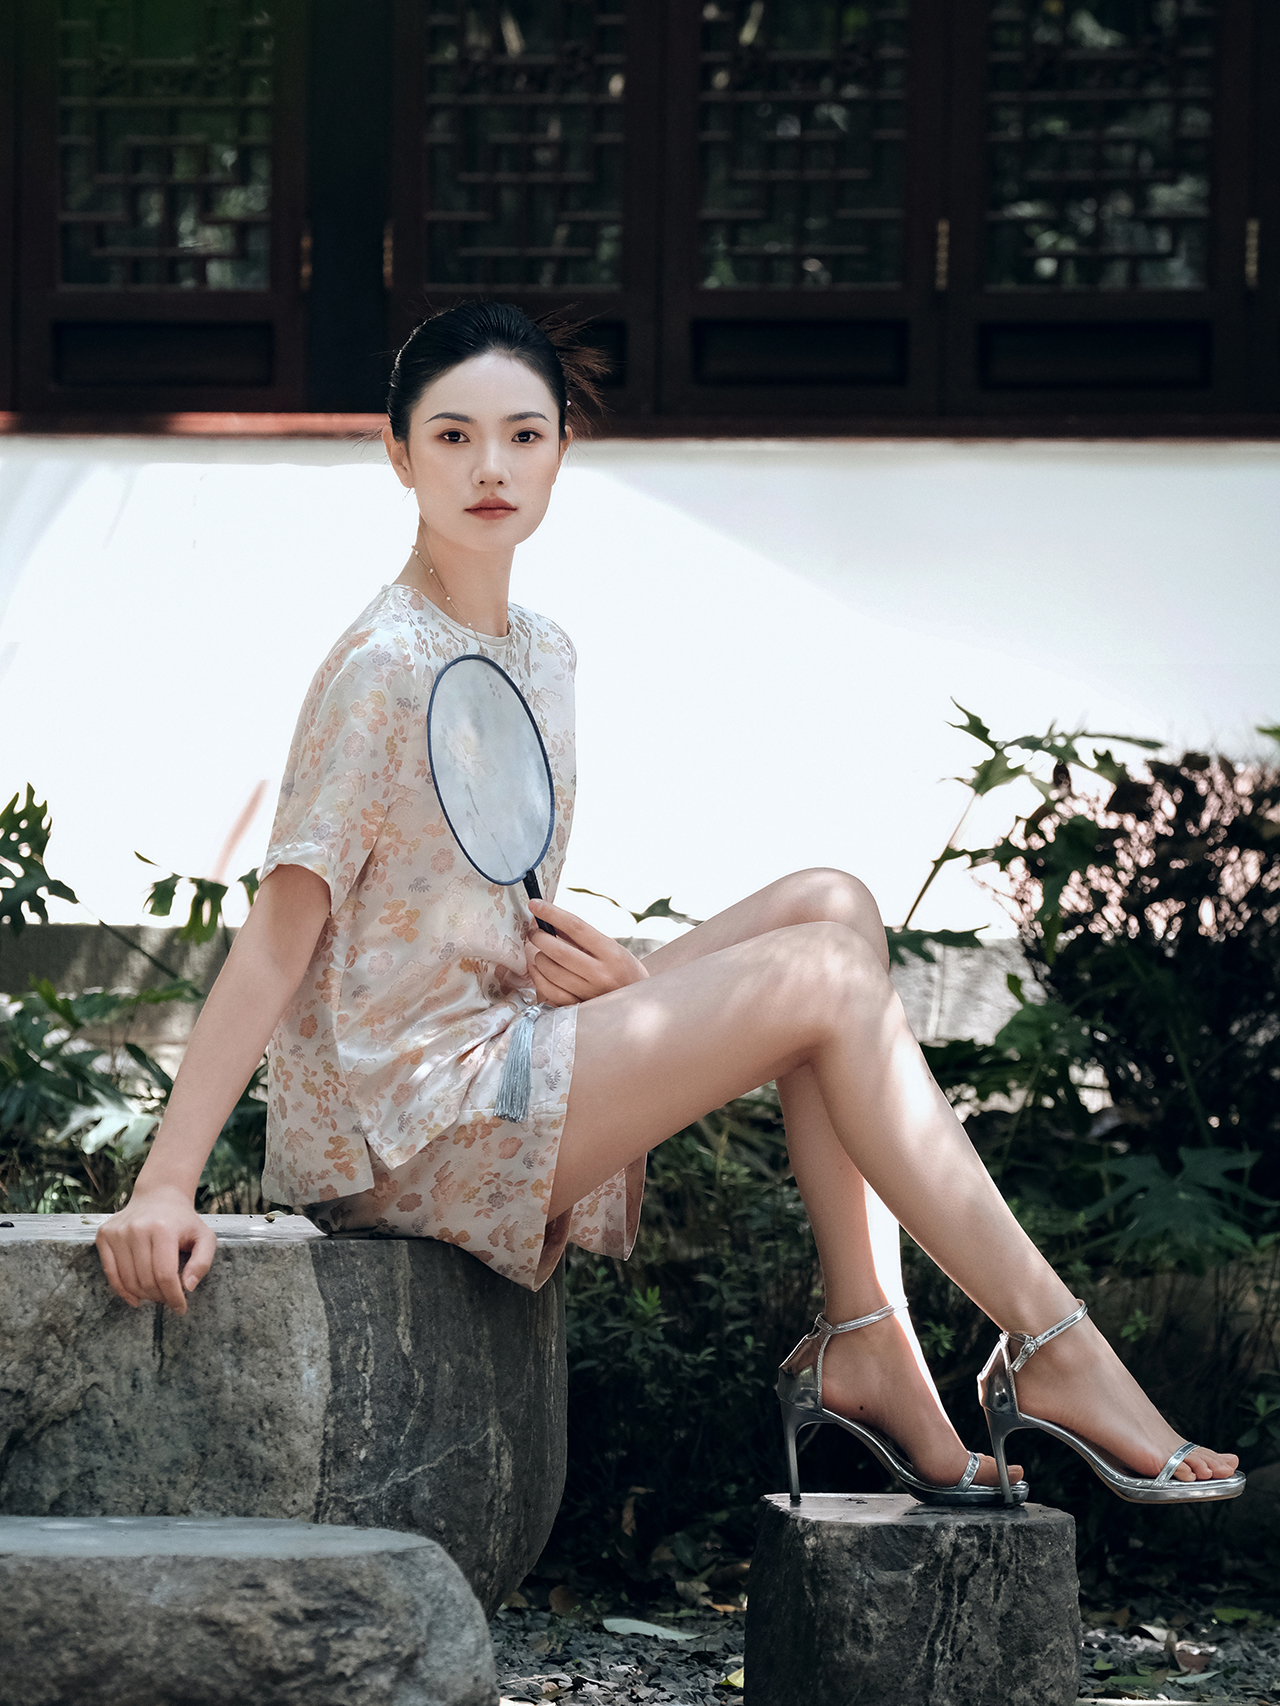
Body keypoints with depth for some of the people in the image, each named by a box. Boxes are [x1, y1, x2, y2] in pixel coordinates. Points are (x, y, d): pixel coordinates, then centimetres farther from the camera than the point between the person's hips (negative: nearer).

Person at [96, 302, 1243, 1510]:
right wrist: (162, 1187, -24)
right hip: (404, 1128, -9)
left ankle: (862, 1346, -7)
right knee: (826, 980, -13)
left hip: (504, 1057, 9)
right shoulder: (381, 670, -14)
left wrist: (600, 971, -4)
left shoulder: (542, 655, 12)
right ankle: (1051, 1351, -10)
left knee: (830, 908, 0)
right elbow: (279, 938, -18)